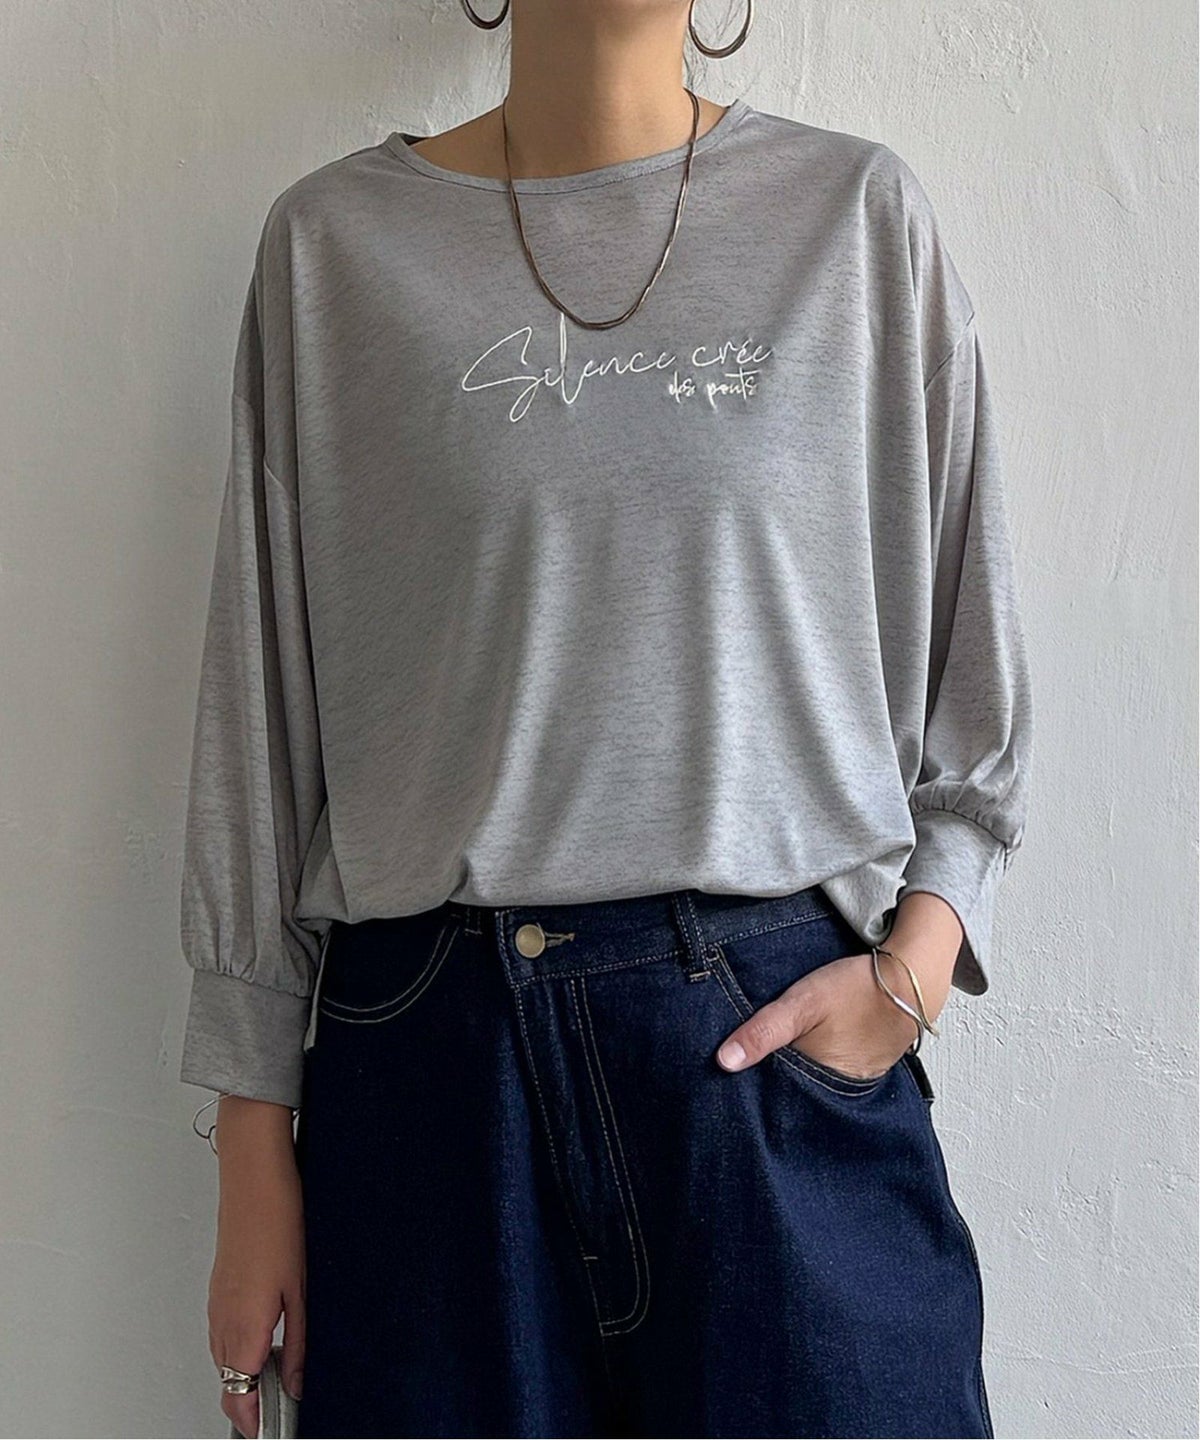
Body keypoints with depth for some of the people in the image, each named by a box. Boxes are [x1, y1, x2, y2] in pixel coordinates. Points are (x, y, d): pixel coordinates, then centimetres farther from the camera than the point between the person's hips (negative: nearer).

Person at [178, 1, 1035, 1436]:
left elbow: (973, 671, 8)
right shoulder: (334, 239, 3)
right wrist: (254, 1151, 4)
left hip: (784, 1033, 1)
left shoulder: (860, 213, 4)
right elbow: (261, 719, 3)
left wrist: (914, 969, -6)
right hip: (430, 1047, 0)